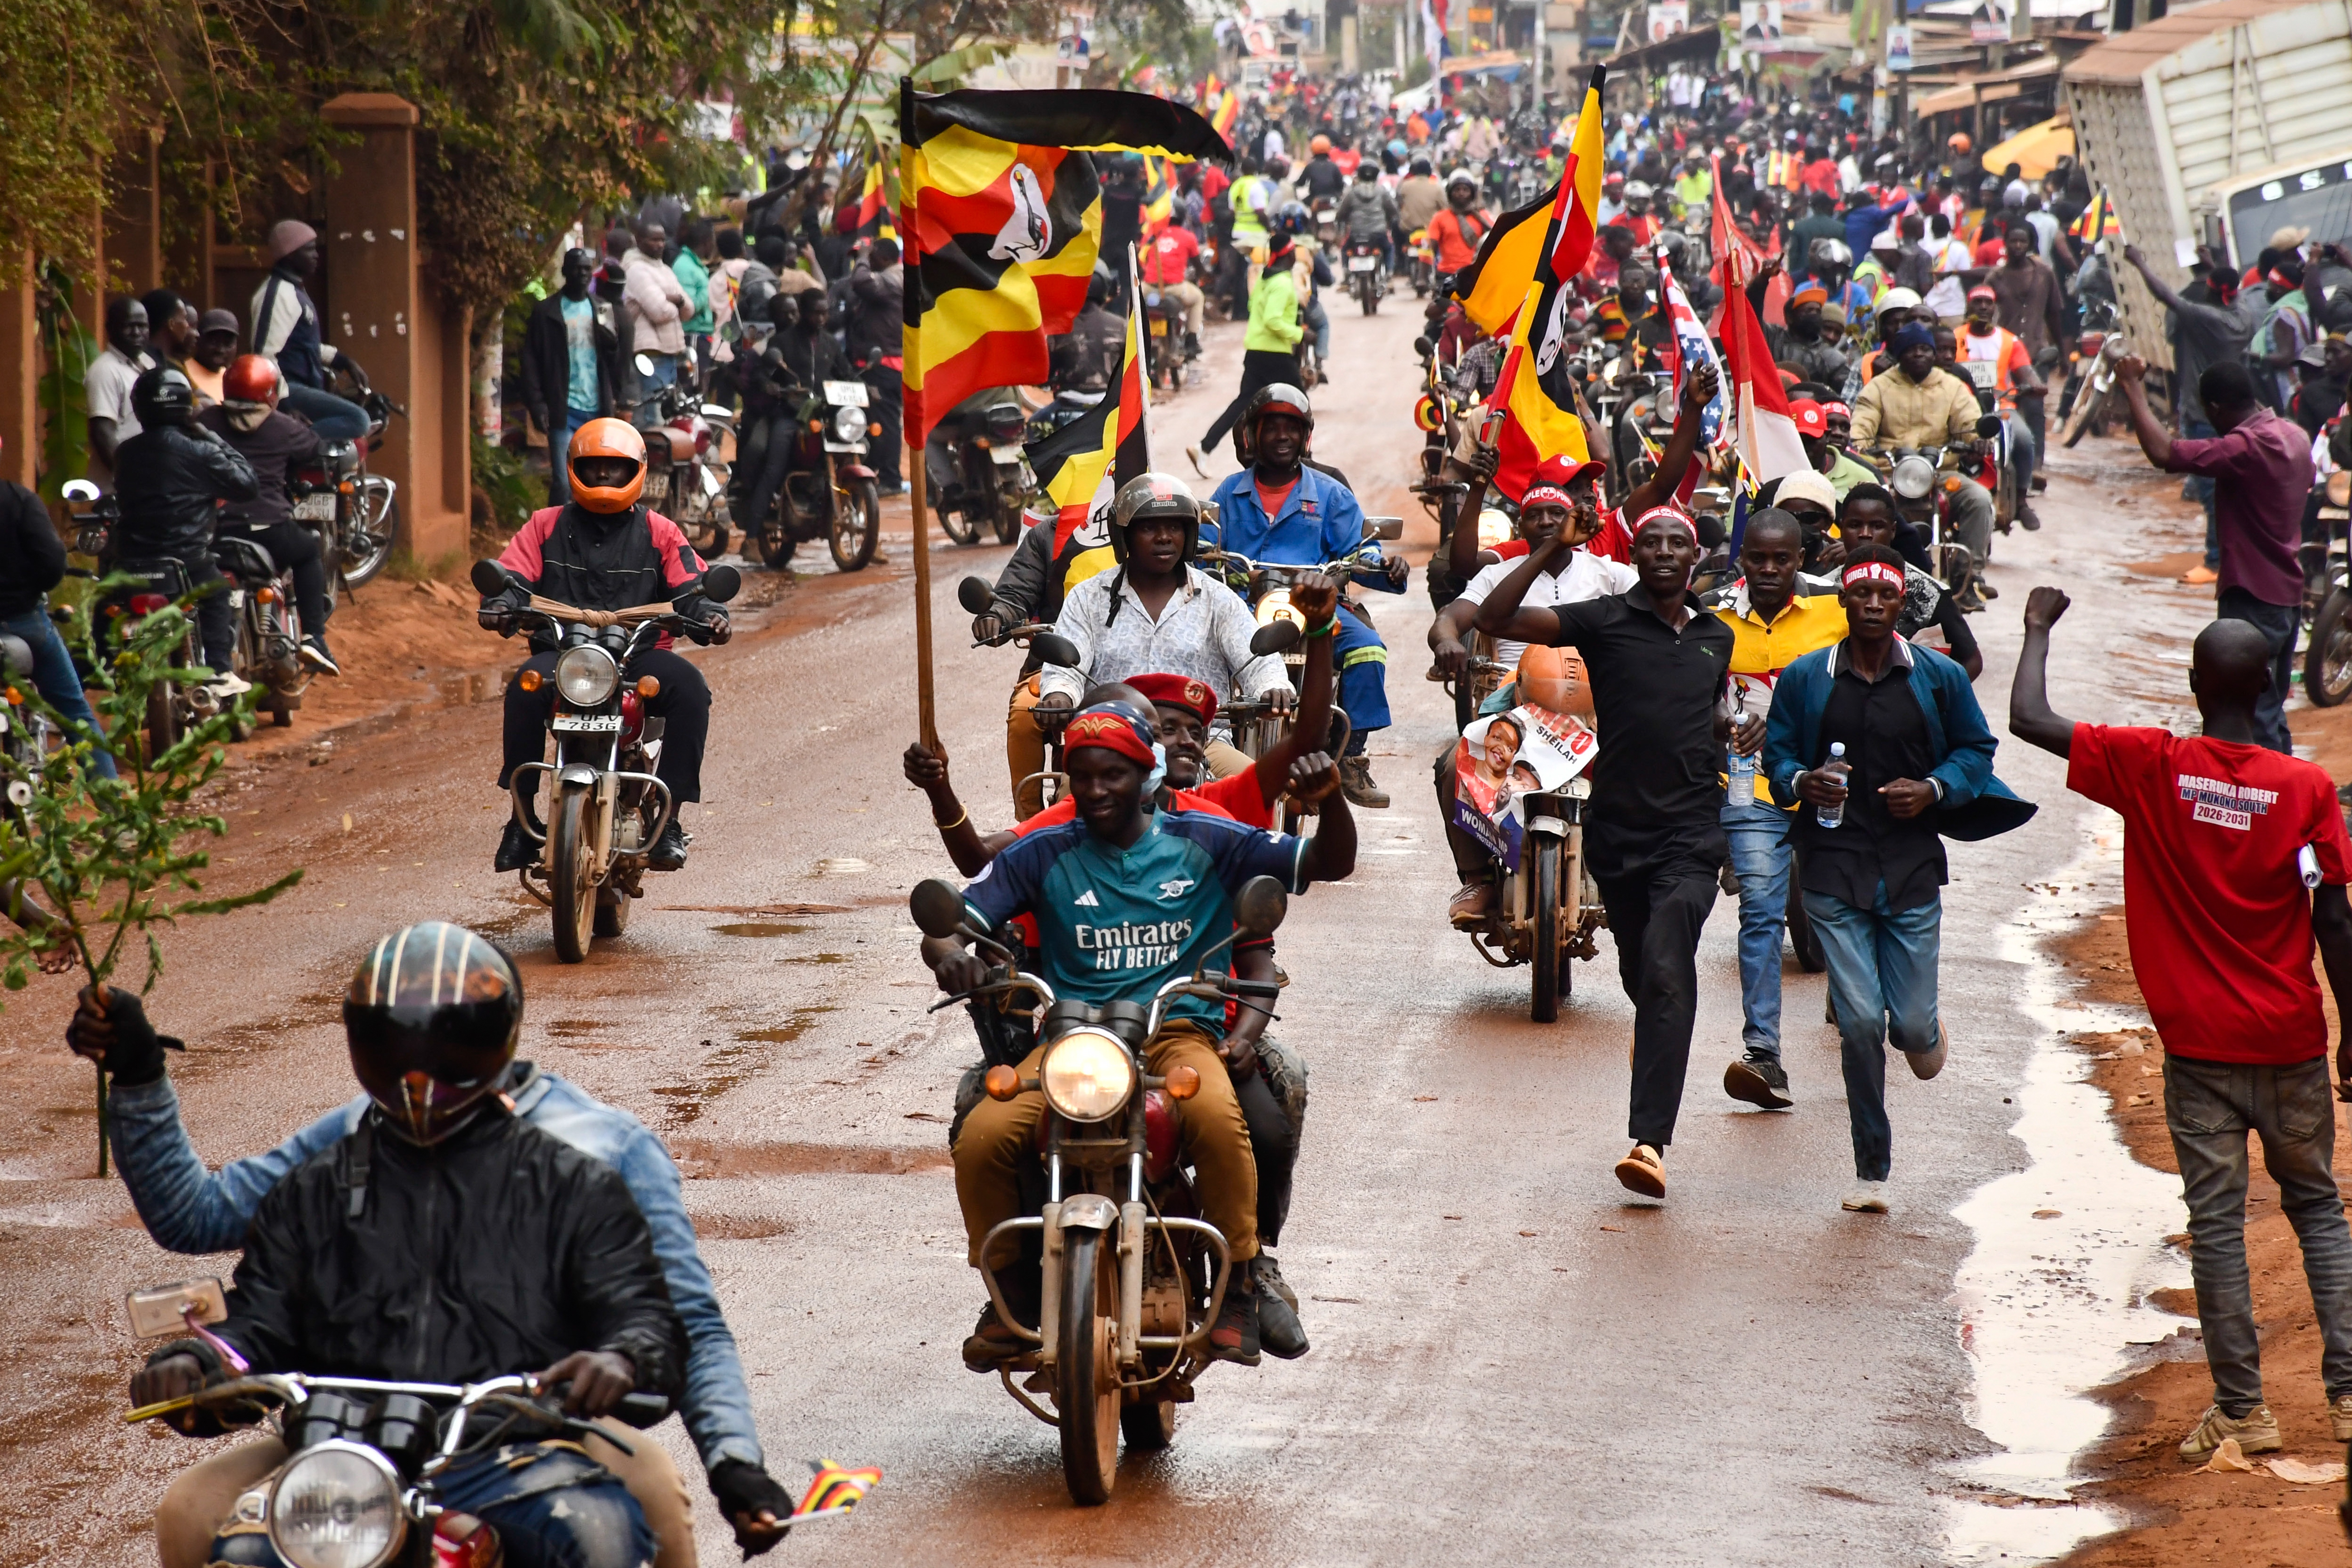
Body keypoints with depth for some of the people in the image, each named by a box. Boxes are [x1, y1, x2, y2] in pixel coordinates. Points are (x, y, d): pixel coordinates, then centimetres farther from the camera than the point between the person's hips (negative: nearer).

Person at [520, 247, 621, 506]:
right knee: (563, 483, -9)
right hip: (564, 410, -4)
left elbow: (616, 358, 13)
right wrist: (537, 405, -9)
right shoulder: (546, 312, 2)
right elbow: (531, 361, -1)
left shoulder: (603, 309, 13)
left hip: (597, 410, 4)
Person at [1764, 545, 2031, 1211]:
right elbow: (1777, 755, 10)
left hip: (1912, 866, 1)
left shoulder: (1940, 678, 3)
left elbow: (1976, 750, 10)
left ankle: (1921, 1030, 41)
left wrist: (1934, 789, -9)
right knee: (1859, 1021, -8)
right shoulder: (1805, 679, 4)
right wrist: (1800, 783, -13)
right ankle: (1871, 1171, 4)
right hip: (1833, 868, 0)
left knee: (1911, 1024, -1)